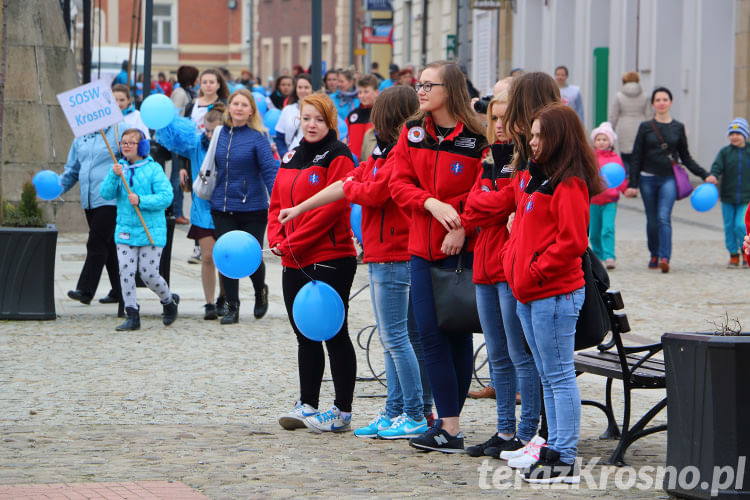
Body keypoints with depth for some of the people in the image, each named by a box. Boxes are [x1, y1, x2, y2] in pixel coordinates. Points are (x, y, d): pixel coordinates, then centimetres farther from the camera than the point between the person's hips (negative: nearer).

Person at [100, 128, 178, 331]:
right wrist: (114, 176, -18)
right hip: (125, 230, 4)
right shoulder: (119, 168, 7)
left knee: (148, 274, -2)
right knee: (126, 272, -5)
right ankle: (132, 316, 2)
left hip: (151, 232, -4)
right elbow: (106, 194, -1)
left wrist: (141, 200, -21)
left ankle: (169, 301, 26)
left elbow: (166, 197, -11)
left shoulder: (153, 169, -5)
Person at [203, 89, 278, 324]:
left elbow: (270, 171, -10)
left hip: (252, 209, -3)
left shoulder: (257, 137, -6)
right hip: (222, 208, 3)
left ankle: (260, 291, 31)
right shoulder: (219, 135, 7)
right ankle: (232, 307, 10)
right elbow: (211, 167, 20)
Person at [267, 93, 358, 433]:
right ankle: (307, 406, 20)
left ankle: (342, 411, 3)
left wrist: (293, 242, -15)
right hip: (294, 264, 8)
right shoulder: (291, 158, 16)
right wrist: (276, 239, -2)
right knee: (305, 337, 13)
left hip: (330, 260, -8)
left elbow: (332, 207, -17)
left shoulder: (338, 157, -8)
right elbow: (277, 203, 17)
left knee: (334, 335, -2)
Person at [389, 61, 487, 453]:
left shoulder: (476, 139, -9)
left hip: (461, 250, -5)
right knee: (430, 332, 2)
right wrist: (433, 204, -13)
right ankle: (449, 425, 5)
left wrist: (462, 228, -19)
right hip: (422, 249, 5)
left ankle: (449, 426, 5)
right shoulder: (412, 133, 8)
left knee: (457, 334, 0)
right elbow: (399, 183, 3)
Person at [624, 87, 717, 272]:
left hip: (669, 179, -1)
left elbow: (686, 157, 13)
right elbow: (637, 157, 4)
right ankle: (654, 255, 23)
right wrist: (632, 184, -1)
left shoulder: (678, 128, 7)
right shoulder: (645, 127, 4)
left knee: (664, 218, -15)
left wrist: (705, 175, 6)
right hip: (648, 179, 1)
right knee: (652, 221, 6)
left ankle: (664, 258, -23)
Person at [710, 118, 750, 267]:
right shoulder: (725, 152, 4)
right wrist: (713, 176, -29)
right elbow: (717, 166, -8)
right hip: (728, 198, 2)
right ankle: (733, 255, 18)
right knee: (729, 226, 4)